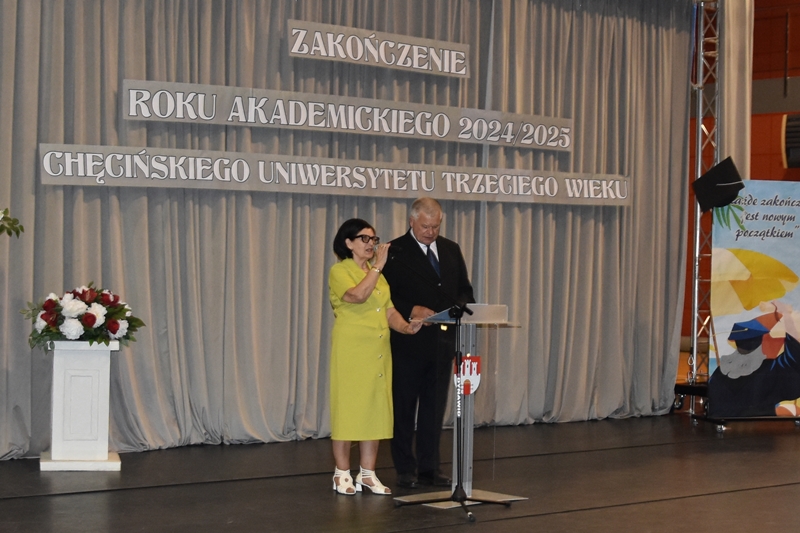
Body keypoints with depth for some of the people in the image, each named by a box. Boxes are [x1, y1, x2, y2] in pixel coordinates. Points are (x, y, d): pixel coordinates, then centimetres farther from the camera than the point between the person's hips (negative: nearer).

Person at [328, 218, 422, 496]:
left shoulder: (377, 274, 17)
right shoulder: (340, 271, -4)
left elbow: (389, 311, 13)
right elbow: (358, 295, -23)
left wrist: (406, 327, -6)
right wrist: (377, 266, -18)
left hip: (378, 351, 7)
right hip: (351, 350, -7)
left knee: (375, 409, 6)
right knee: (348, 408, -2)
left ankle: (368, 473, 12)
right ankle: (342, 473, 6)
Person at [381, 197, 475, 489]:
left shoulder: (451, 250, 11)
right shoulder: (395, 252, -5)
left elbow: (464, 290, 15)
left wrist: (459, 309, -5)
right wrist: (411, 310, -21)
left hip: (442, 341, 5)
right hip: (408, 343, -5)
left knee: (434, 408, 9)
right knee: (404, 408, 5)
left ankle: (429, 468, 16)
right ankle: (405, 469, 14)